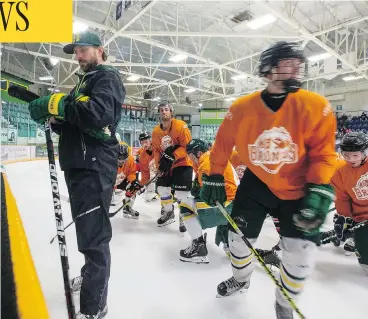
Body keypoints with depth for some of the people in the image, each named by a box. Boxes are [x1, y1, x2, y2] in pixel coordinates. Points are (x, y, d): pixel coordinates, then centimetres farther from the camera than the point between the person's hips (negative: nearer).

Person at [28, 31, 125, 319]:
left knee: (93, 235, -7)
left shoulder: (107, 77, -4)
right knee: (87, 229, 23)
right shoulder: (86, 81, 26)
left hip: (95, 167, -10)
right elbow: (73, 124, 21)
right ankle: (91, 273, 44)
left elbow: (99, 113, -25)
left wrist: (59, 103, -18)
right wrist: (54, 115, 3)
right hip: (79, 165, 10)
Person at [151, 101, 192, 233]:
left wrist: (172, 157, -28)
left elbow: (187, 146, -21)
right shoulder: (156, 132, 0)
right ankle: (168, 213, 31)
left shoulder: (180, 126, -19)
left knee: (181, 193, -11)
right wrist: (160, 164, -10)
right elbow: (156, 150, 5)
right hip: (167, 165, 6)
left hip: (183, 163, -6)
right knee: (162, 188, 9)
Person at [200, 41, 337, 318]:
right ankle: (241, 280, 43)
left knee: (301, 253, -4)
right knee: (239, 236, 7)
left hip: (298, 189, 0)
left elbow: (323, 153, -11)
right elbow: (223, 143, -1)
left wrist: (319, 191, -22)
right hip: (257, 183, 1)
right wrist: (215, 177, 3)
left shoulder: (316, 106, -16)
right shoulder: (241, 108, -14)